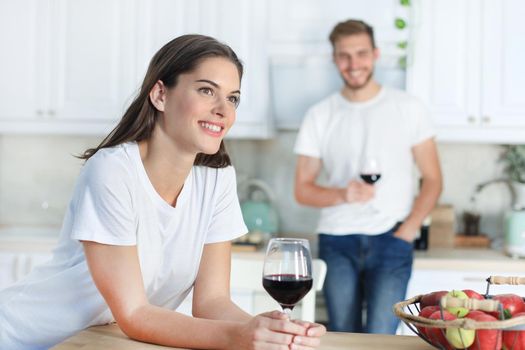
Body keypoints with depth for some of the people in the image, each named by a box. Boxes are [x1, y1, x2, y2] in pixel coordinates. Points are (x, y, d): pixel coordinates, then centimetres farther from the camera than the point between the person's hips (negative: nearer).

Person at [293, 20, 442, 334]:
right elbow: (302, 189, 6)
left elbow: (433, 180, 5)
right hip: (337, 241, 2)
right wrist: (342, 194, -14)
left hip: (390, 240, -1)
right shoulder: (320, 116, 6)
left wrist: (407, 231, -7)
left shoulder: (407, 108, 3)